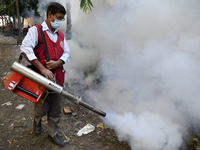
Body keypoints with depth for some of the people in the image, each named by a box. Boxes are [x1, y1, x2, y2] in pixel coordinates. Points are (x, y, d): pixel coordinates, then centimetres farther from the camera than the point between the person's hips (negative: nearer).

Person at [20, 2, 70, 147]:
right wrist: (43, 69, -24)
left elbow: (66, 53, 12)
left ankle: (53, 133, 32)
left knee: (56, 109, 12)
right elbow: (25, 48, -18)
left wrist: (58, 62, -11)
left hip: (57, 77, 5)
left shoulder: (61, 35, 13)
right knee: (42, 108, 9)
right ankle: (37, 120, 45)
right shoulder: (36, 30, -5)